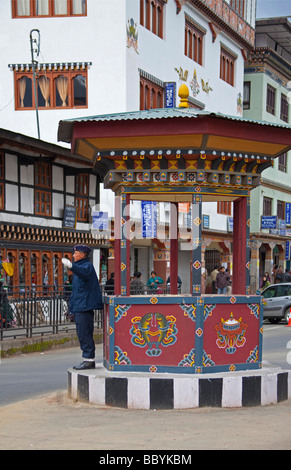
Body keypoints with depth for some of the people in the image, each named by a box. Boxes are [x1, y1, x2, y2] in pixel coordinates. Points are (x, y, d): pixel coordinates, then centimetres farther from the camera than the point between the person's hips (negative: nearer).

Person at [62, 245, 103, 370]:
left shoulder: (88, 266, -10)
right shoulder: (80, 266, 23)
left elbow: (83, 272, -35)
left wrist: (71, 266, -53)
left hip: (84, 306, -11)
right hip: (79, 307, 11)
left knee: (84, 334, -11)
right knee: (83, 334, 12)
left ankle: (89, 360, -10)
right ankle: (88, 360, 17)